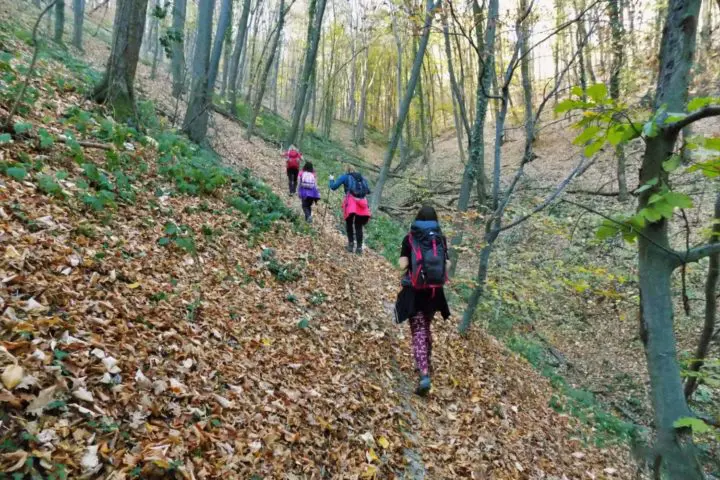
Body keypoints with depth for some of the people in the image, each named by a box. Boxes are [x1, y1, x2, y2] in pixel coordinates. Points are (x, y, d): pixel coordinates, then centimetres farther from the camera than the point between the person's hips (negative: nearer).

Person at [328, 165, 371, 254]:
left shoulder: (345, 177, 12)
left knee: (349, 224, 15)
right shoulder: (362, 178, 23)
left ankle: (351, 244, 7)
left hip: (351, 202, -3)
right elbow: (368, 191, 24)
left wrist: (332, 180, 28)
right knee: (359, 226, 10)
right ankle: (359, 247, 4)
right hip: (362, 204, 3)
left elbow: (333, 187, 9)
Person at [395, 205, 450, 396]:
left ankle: (424, 375, -15)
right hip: (435, 291, 3)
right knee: (426, 327, 23)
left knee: (418, 331, -1)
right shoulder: (441, 239, 0)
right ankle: (426, 364, 38)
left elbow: (403, 265, -11)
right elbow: (446, 266, -2)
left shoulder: (409, 238, -6)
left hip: (415, 291, -3)